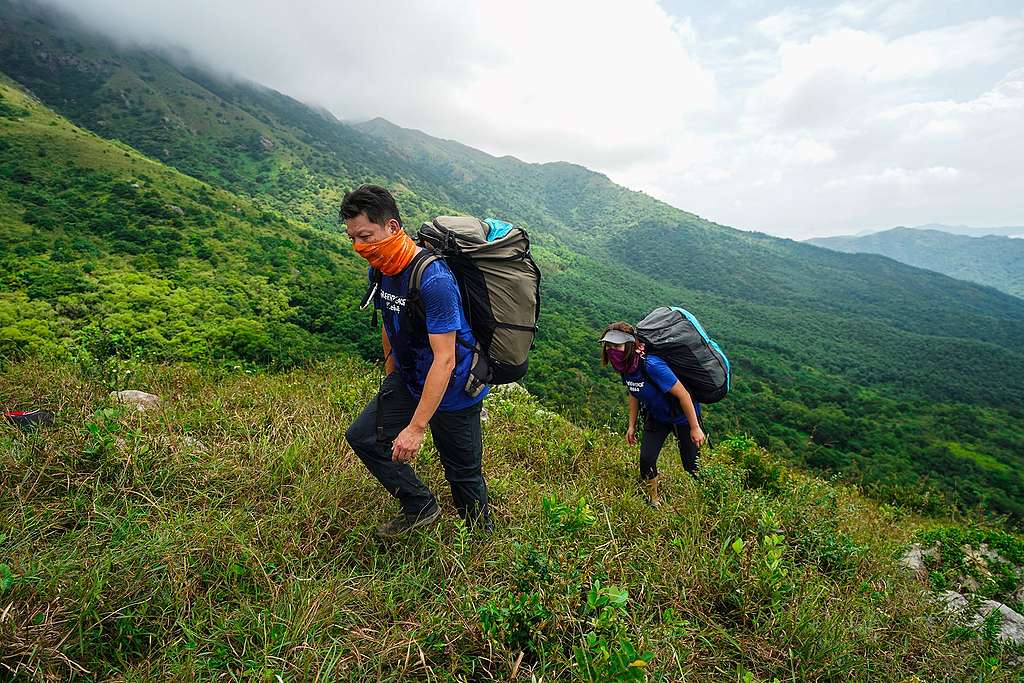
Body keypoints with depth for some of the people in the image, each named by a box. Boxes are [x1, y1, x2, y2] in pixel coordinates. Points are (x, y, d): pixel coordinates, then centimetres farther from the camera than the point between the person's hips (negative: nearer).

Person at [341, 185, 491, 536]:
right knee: (362, 436, 6)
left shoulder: (434, 280, -29)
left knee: (463, 474, 5)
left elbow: (444, 360, -31)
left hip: (453, 388, -8)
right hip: (409, 379, 8)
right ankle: (420, 506, 21)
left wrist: (416, 428, -30)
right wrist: (390, 381, 24)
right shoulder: (379, 270, -1)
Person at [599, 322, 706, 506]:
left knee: (691, 465, 2)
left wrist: (695, 428, -23)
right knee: (646, 459, -3)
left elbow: (683, 394, -31)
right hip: (656, 416, 6)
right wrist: (632, 425, 8)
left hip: (683, 416, -6)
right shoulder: (624, 365, -13)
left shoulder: (651, 365, -38)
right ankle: (654, 501, 21)